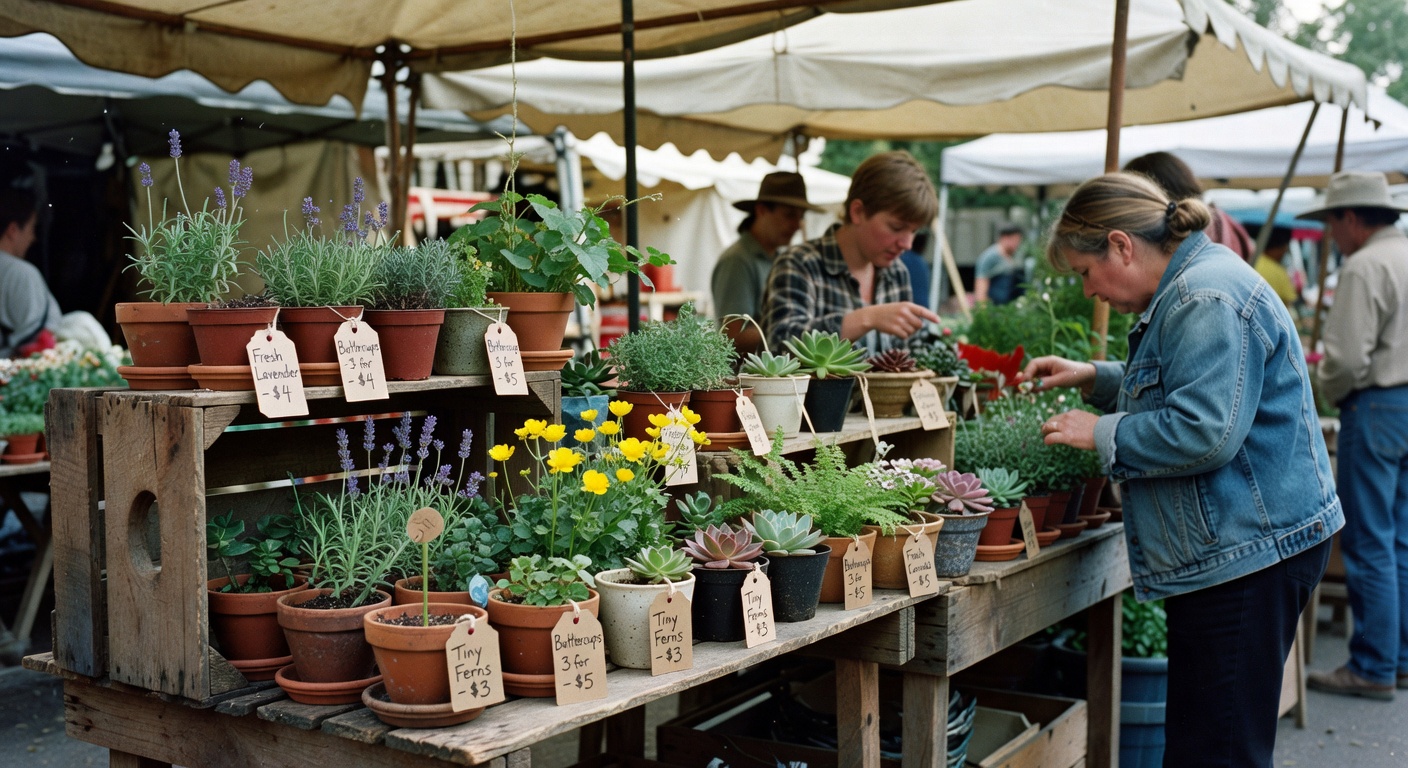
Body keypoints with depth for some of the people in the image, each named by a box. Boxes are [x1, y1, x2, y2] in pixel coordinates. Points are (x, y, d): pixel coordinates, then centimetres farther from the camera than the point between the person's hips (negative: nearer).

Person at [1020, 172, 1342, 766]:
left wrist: (1101, 434, -14)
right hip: (1239, 547, 11)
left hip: (1246, 554, -11)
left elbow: (1202, 433, -27)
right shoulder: (1195, 287, 16)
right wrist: (1093, 378, 22)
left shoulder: (1207, 302, -18)